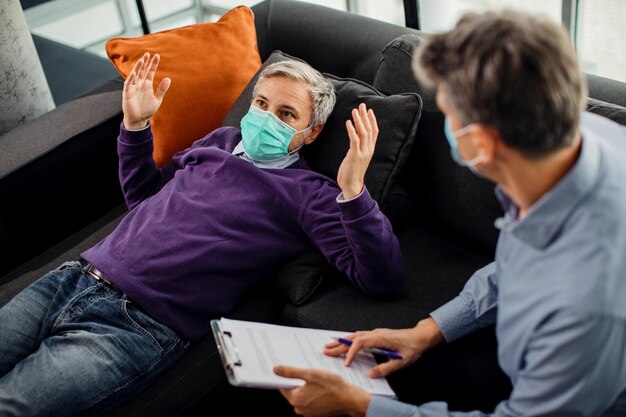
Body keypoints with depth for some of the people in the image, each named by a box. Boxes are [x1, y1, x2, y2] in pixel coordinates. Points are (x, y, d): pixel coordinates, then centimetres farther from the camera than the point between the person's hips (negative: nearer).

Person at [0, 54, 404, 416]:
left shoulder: (309, 193, -2)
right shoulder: (222, 140, 18)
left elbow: (384, 279, -12)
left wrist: (353, 191, -26)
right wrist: (135, 124, 17)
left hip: (138, 324, -6)